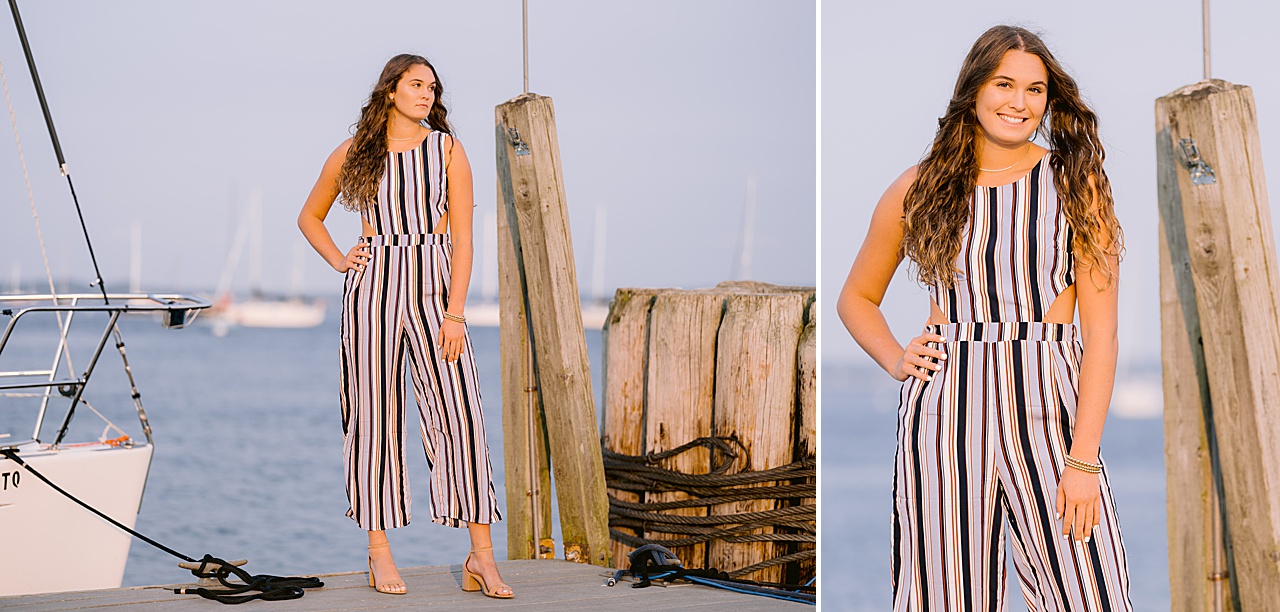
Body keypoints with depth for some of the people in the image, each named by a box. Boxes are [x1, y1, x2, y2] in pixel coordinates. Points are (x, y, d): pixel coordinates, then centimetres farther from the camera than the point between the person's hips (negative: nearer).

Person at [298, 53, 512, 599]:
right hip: (372, 291, 1)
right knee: (375, 418, 1)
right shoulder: (353, 153, 7)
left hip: (434, 290, 0)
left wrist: (455, 314, -9)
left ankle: (482, 557, -7)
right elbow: (309, 217, 22)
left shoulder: (447, 150, 5)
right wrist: (339, 262, 5)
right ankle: (380, 553, 9)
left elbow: (462, 238, 0)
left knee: (461, 414, -9)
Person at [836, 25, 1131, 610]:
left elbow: (1100, 331, -1)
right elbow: (856, 299, 23)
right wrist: (896, 360, 3)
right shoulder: (921, 188, 10)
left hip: (1049, 408, -1)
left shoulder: (1075, 184, 5)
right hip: (943, 413, 1)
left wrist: (1083, 462, -9)